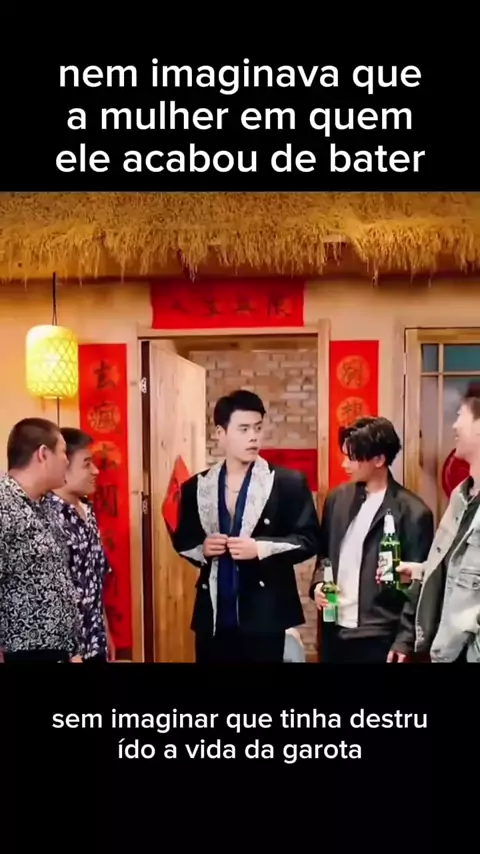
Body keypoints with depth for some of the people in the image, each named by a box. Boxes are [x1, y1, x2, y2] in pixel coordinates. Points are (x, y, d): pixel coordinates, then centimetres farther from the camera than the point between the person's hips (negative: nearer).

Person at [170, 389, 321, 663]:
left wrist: (261, 548, -18)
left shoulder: (289, 482, -3)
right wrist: (202, 549, -7)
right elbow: (182, 539, 14)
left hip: (264, 615, -2)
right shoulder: (196, 487, 5)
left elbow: (309, 539, -5)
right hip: (213, 615, 3)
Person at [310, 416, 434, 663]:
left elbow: (418, 585, -9)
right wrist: (318, 583, -2)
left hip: (378, 638, -5)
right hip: (334, 631, 5)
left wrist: (404, 641, -11)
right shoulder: (337, 498, 5)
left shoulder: (412, 512, -10)